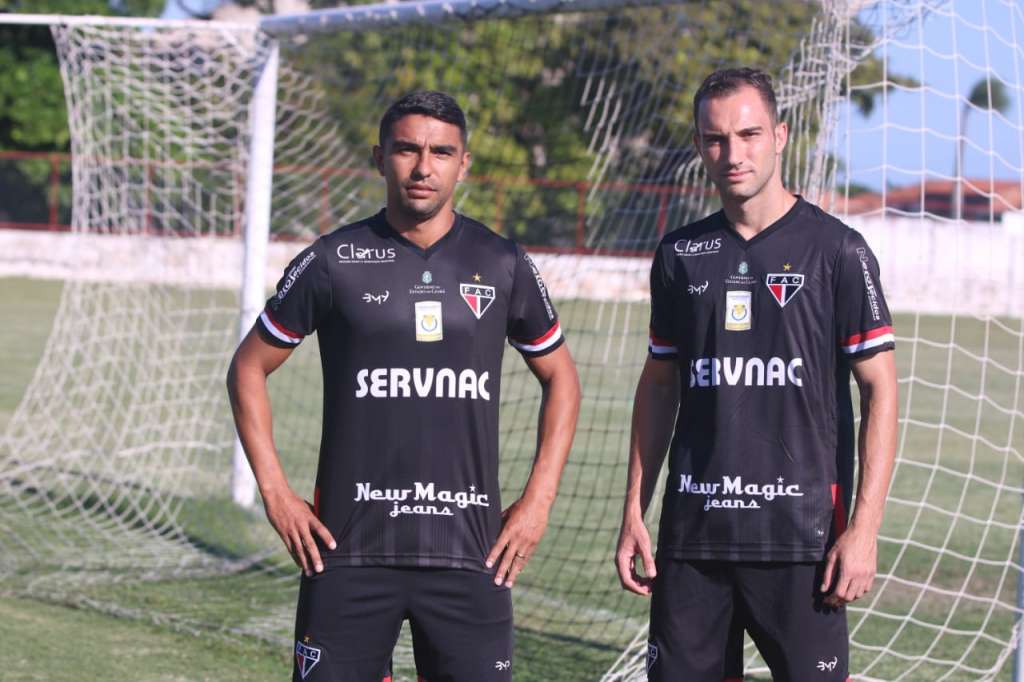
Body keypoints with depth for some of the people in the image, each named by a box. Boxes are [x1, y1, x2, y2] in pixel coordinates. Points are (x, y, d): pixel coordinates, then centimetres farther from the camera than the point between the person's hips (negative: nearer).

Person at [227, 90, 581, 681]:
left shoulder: (503, 266, 6)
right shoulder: (334, 262, 1)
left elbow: (560, 377, 18)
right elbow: (249, 368, 10)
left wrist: (539, 500, 8)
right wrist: (274, 492, 1)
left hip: (471, 550, 1)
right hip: (349, 548, -1)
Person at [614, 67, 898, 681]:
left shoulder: (837, 250, -2)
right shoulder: (680, 255, 10)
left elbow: (880, 389, -3)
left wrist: (865, 527, -10)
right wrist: (634, 512, 10)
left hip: (801, 536, -4)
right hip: (692, 532, 4)